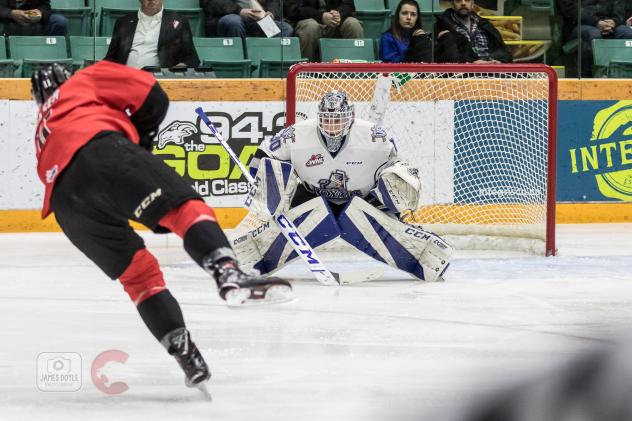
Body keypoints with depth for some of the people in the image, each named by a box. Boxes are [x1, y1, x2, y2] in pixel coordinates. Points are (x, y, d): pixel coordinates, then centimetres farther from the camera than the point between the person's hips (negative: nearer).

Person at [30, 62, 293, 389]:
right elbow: (150, 95, 17)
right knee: (185, 207, -15)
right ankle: (228, 274, -44)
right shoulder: (83, 82, 31)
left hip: (66, 205, 5)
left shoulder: (43, 135, 45)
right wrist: (141, 138, 33)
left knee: (137, 273, 12)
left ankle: (185, 354, -1)